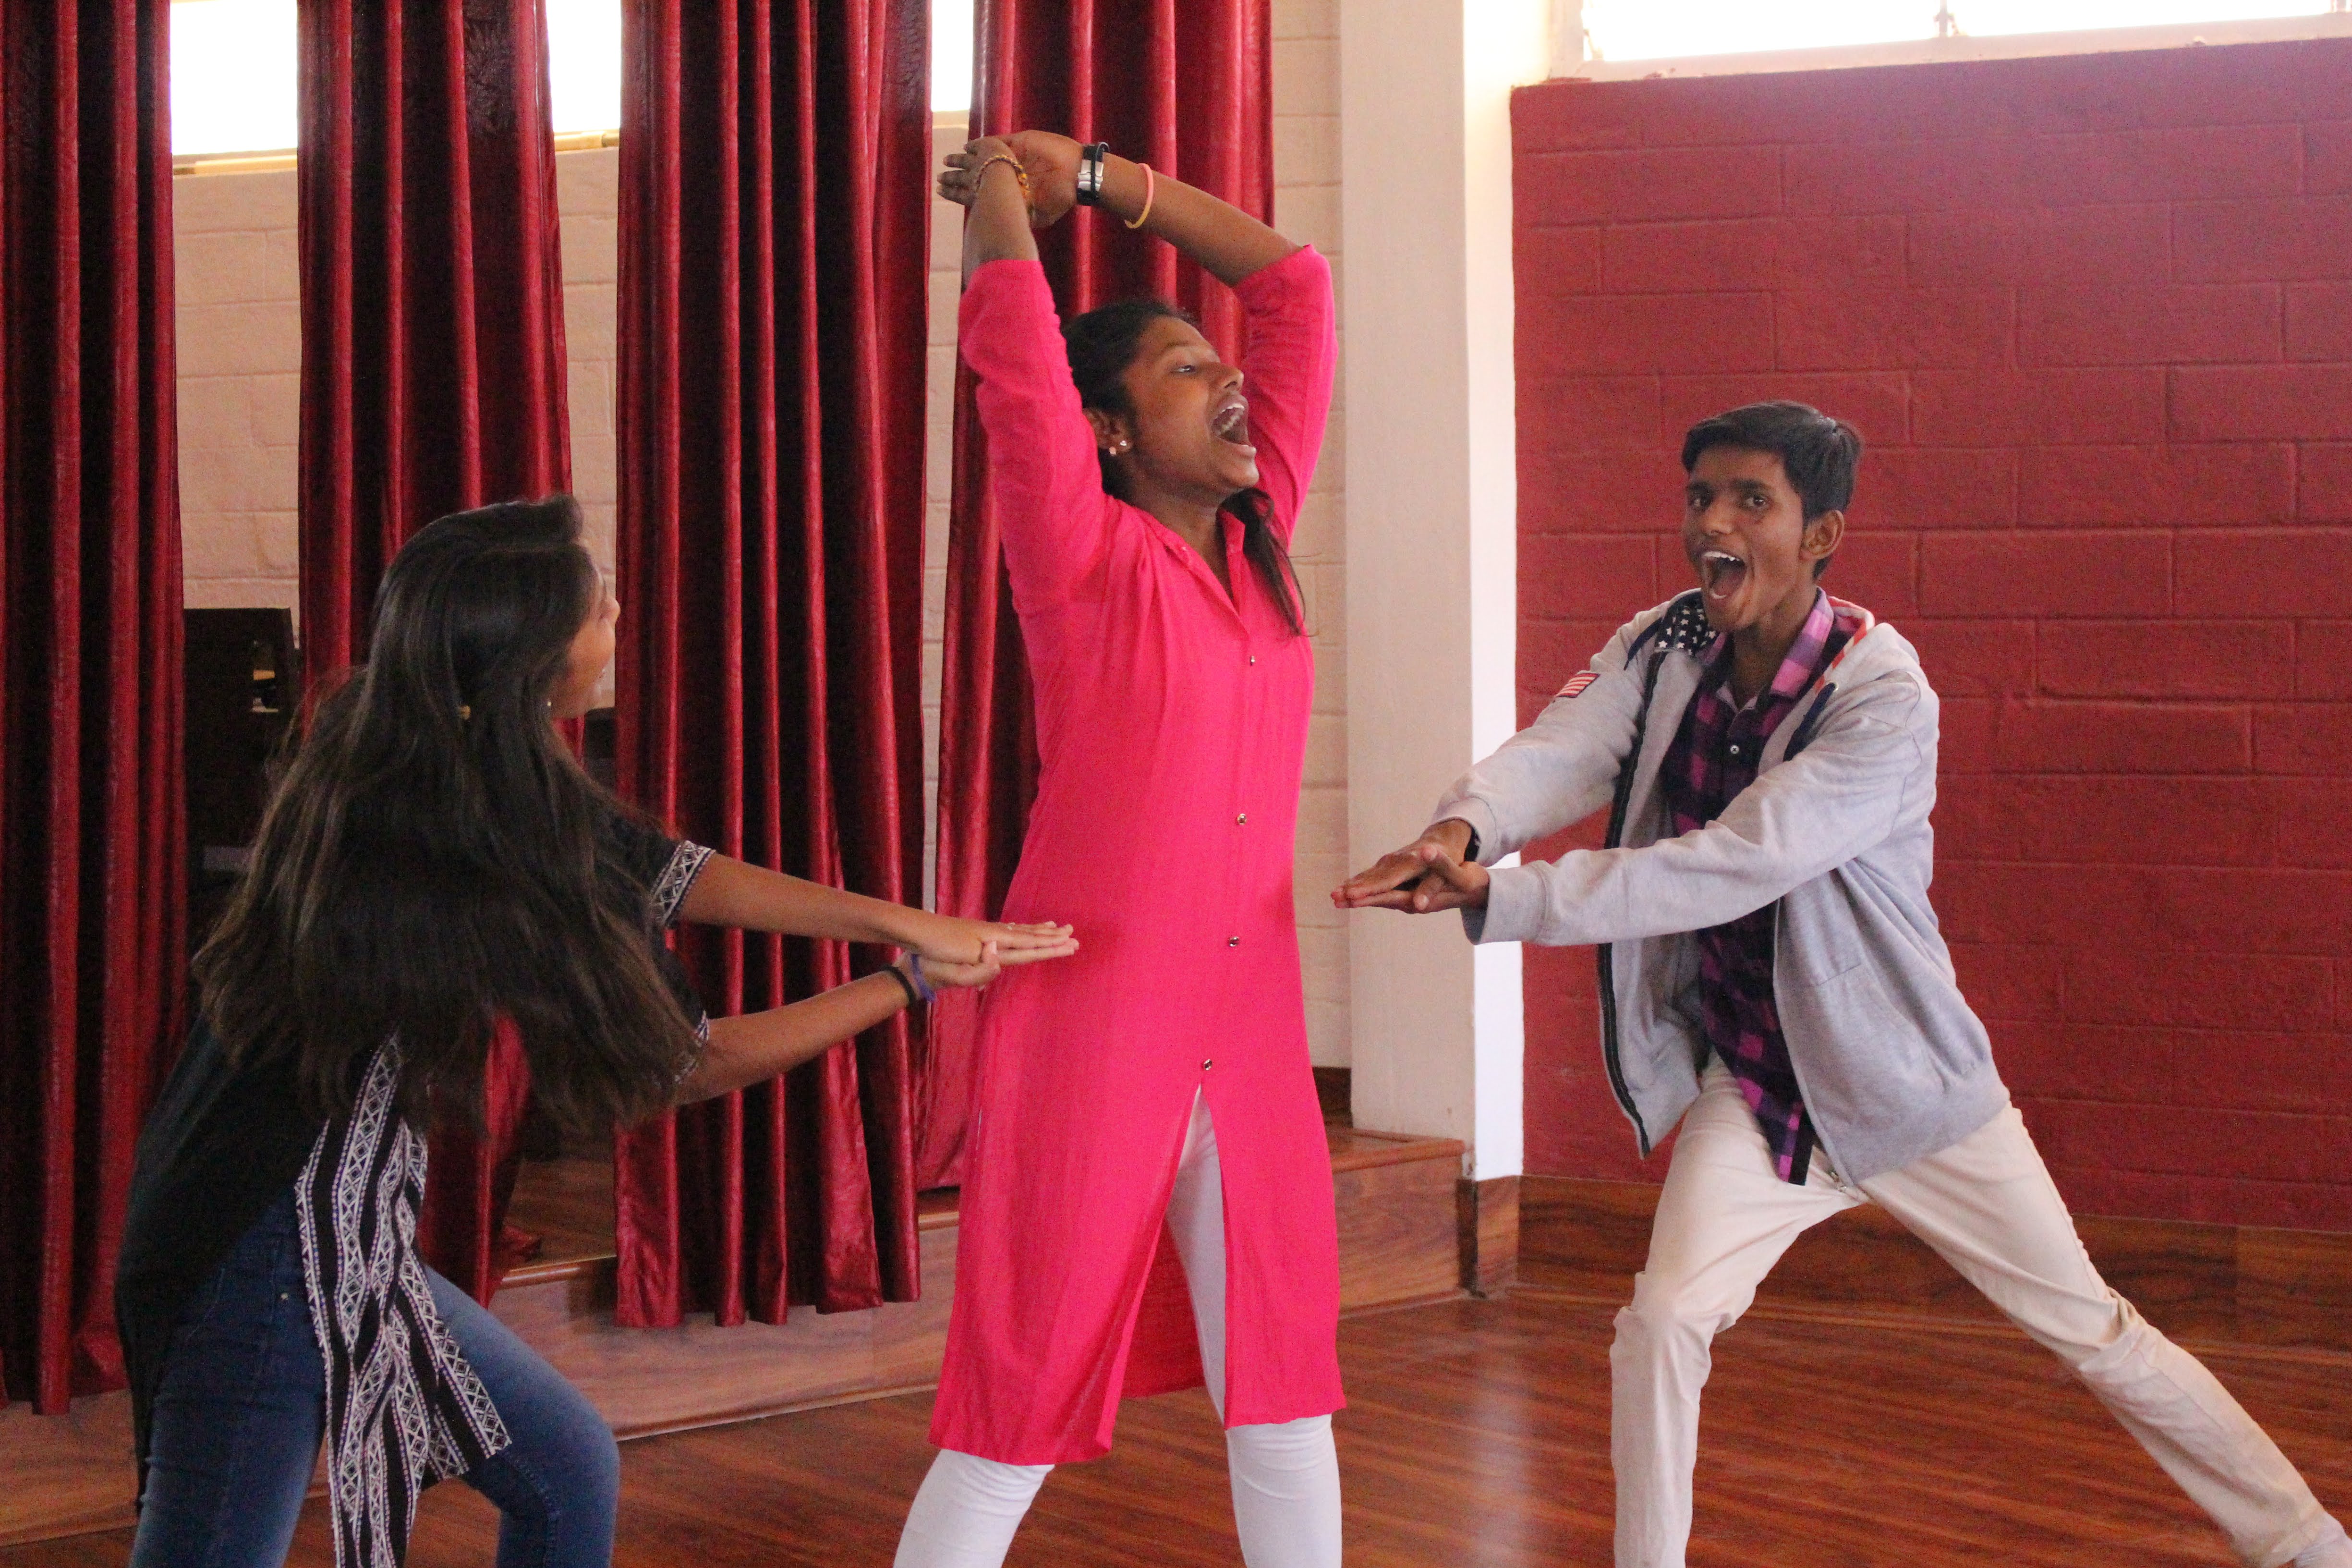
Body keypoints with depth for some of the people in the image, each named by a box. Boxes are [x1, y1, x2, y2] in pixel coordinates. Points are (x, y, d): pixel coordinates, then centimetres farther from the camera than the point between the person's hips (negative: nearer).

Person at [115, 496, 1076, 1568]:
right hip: (274, 1256, -10)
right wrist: (911, 984, -2)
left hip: (349, 1241, 10)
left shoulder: (414, 758, -2)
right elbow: (683, 1064, -12)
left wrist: (901, 923, 0)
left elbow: (663, 872, 5)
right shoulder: (480, 879, -25)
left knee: (568, 1476, 18)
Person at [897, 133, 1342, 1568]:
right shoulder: (1084, 557, -8)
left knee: (1285, 1397, 13)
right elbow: (1011, 340, -16)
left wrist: (1093, 173, 11)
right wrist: (1001, 187, 1)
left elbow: (1295, 283, 11)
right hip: (1088, 1033, -6)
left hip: (1252, 1042, 6)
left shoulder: (1261, 536, 6)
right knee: (1016, 1425, 2)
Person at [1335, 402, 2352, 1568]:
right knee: (1662, 1320, -14)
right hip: (1755, 1084, 4)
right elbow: (1558, 754, -23)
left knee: (2092, 1329, 8)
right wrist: (1463, 830, -46)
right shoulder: (1659, 651, -6)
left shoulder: (1883, 695, -24)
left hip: (1906, 1077, -3)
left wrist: (1502, 903, -39)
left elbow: (1732, 867, -33)